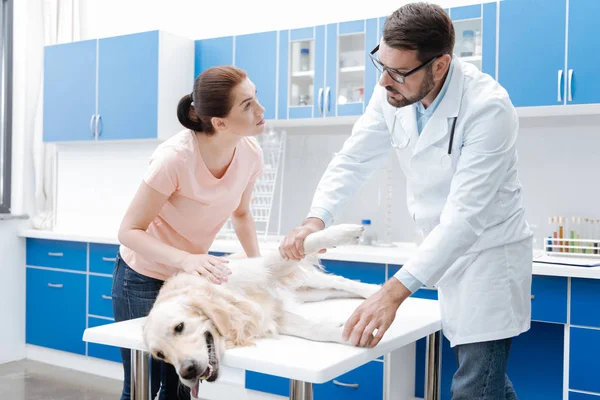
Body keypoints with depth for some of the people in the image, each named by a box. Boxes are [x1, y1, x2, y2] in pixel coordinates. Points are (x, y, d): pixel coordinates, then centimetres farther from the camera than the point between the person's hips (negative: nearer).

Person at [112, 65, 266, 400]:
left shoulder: (250, 152, -14)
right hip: (144, 278, -5)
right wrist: (186, 259, -39)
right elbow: (130, 231, -24)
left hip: (192, 276, 5)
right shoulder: (175, 158, -31)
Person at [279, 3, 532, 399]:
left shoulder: (488, 107, -27)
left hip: (489, 255, -6)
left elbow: (465, 216, -32)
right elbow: (353, 159, -2)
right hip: (443, 250, 6)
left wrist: (395, 291, -40)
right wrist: (316, 219, -20)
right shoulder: (392, 94, -8)